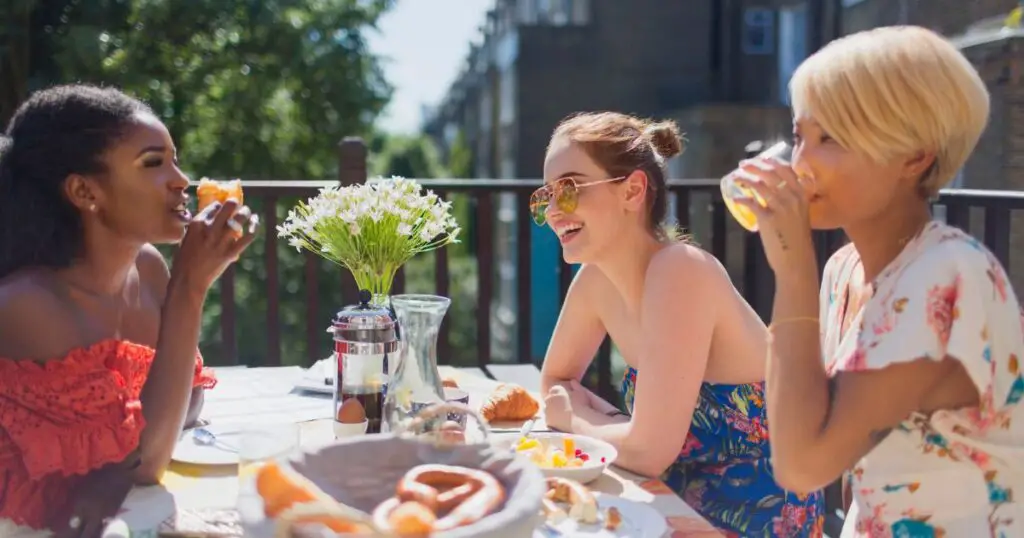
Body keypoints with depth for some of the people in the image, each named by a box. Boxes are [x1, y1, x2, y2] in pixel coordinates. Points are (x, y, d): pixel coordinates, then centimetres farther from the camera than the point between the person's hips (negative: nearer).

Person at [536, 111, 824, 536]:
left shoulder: (680, 271, -25)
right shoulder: (596, 278, -3)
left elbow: (650, 450, -28)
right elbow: (555, 381, 11)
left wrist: (574, 420, -10)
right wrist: (601, 420, -9)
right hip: (683, 501, 6)